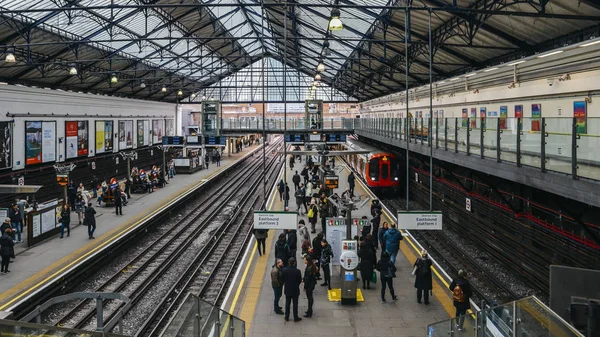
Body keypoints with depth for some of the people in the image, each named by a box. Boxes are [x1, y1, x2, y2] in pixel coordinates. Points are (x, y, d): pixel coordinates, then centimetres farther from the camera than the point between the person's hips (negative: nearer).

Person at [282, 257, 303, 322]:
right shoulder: (297, 271, -21)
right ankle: (296, 318, 20)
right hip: (295, 290, -2)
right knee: (295, 304, 11)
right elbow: (300, 281, -9)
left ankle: (287, 317, 25)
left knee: (287, 304, 16)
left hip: (287, 290, 2)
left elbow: (283, 279, -3)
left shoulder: (284, 270, -15)